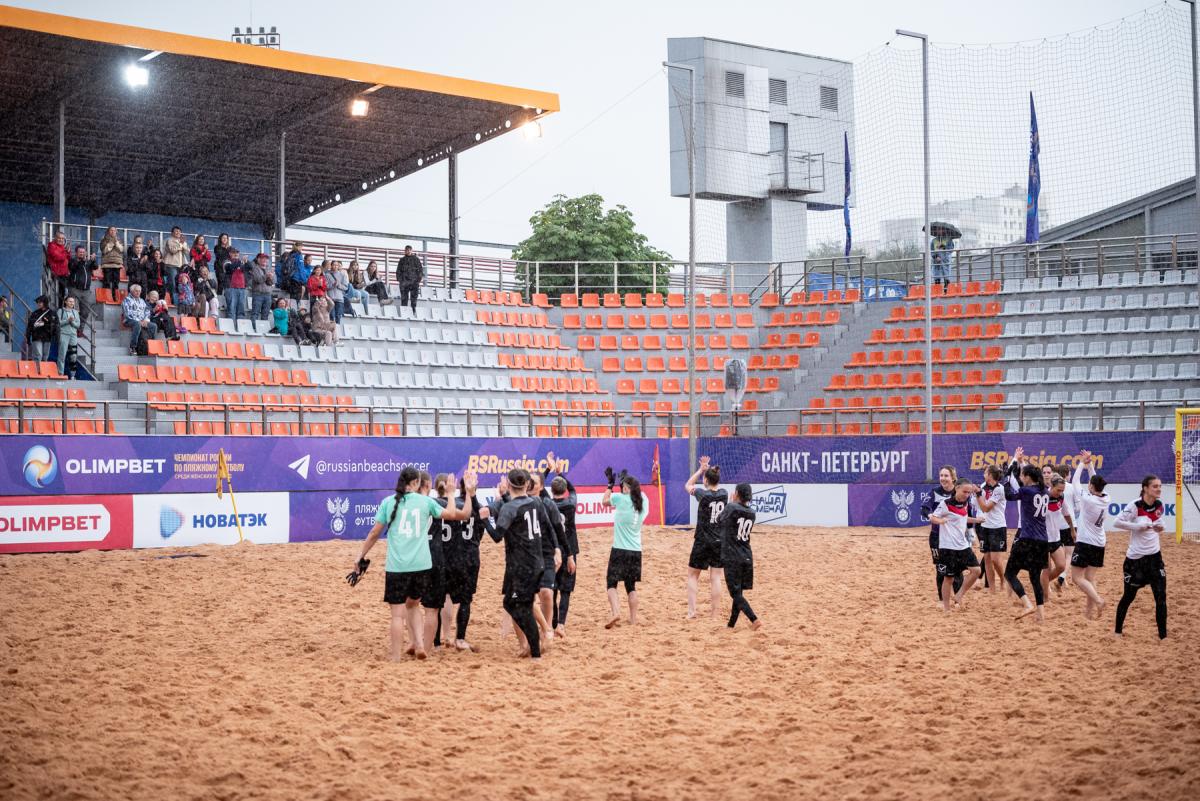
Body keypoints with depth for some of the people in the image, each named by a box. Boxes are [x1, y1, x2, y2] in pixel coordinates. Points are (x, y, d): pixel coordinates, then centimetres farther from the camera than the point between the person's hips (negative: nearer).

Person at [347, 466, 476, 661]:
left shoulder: (388, 502, 3)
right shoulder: (425, 501, 4)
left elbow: (374, 534, 5)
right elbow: (461, 515, 8)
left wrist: (360, 557, 14)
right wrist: (470, 493, 19)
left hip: (396, 566, -2)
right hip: (421, 565, 2)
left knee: (398, 614, 3)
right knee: (412, 604, 24)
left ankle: (396, 659, 3)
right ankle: (419, 644, 9)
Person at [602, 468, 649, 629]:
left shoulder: (620, 498, -10)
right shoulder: (643, 500, 2)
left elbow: (604, 501, 10)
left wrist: (610, 484, 20)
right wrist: (624, 480, 30)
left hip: (620, 550, -5)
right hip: (636, 551, 5)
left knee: (611, 583, 0)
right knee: (631, 586, 14)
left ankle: (615, 612, -19)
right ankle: (633, 619, 13)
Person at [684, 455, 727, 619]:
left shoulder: (703, 494, -13)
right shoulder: (724, 494, -2)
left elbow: (688, 486, 7)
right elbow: (716, 485, 22)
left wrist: (701, 469, 9)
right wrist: (708, 470, 15)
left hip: (702, 542, -3)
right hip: (720, 542, 3)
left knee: (692, 575, 10)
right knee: (715, 578, 5)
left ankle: (691, 610, 2)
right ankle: (715, 613, 5)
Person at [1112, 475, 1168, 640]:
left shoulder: (1159, 505, 1)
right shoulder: (1135, 505, -17)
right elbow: (1116, 522, -19)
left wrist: (1159, 527, -1)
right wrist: (1139, 526, -22)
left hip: (1154, 556, 5)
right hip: (1136, 558, -5)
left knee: (1161, 596, -2)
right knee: (1129, 596, 8)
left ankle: (1163, 635, 5)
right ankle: (1118, 630, 27)